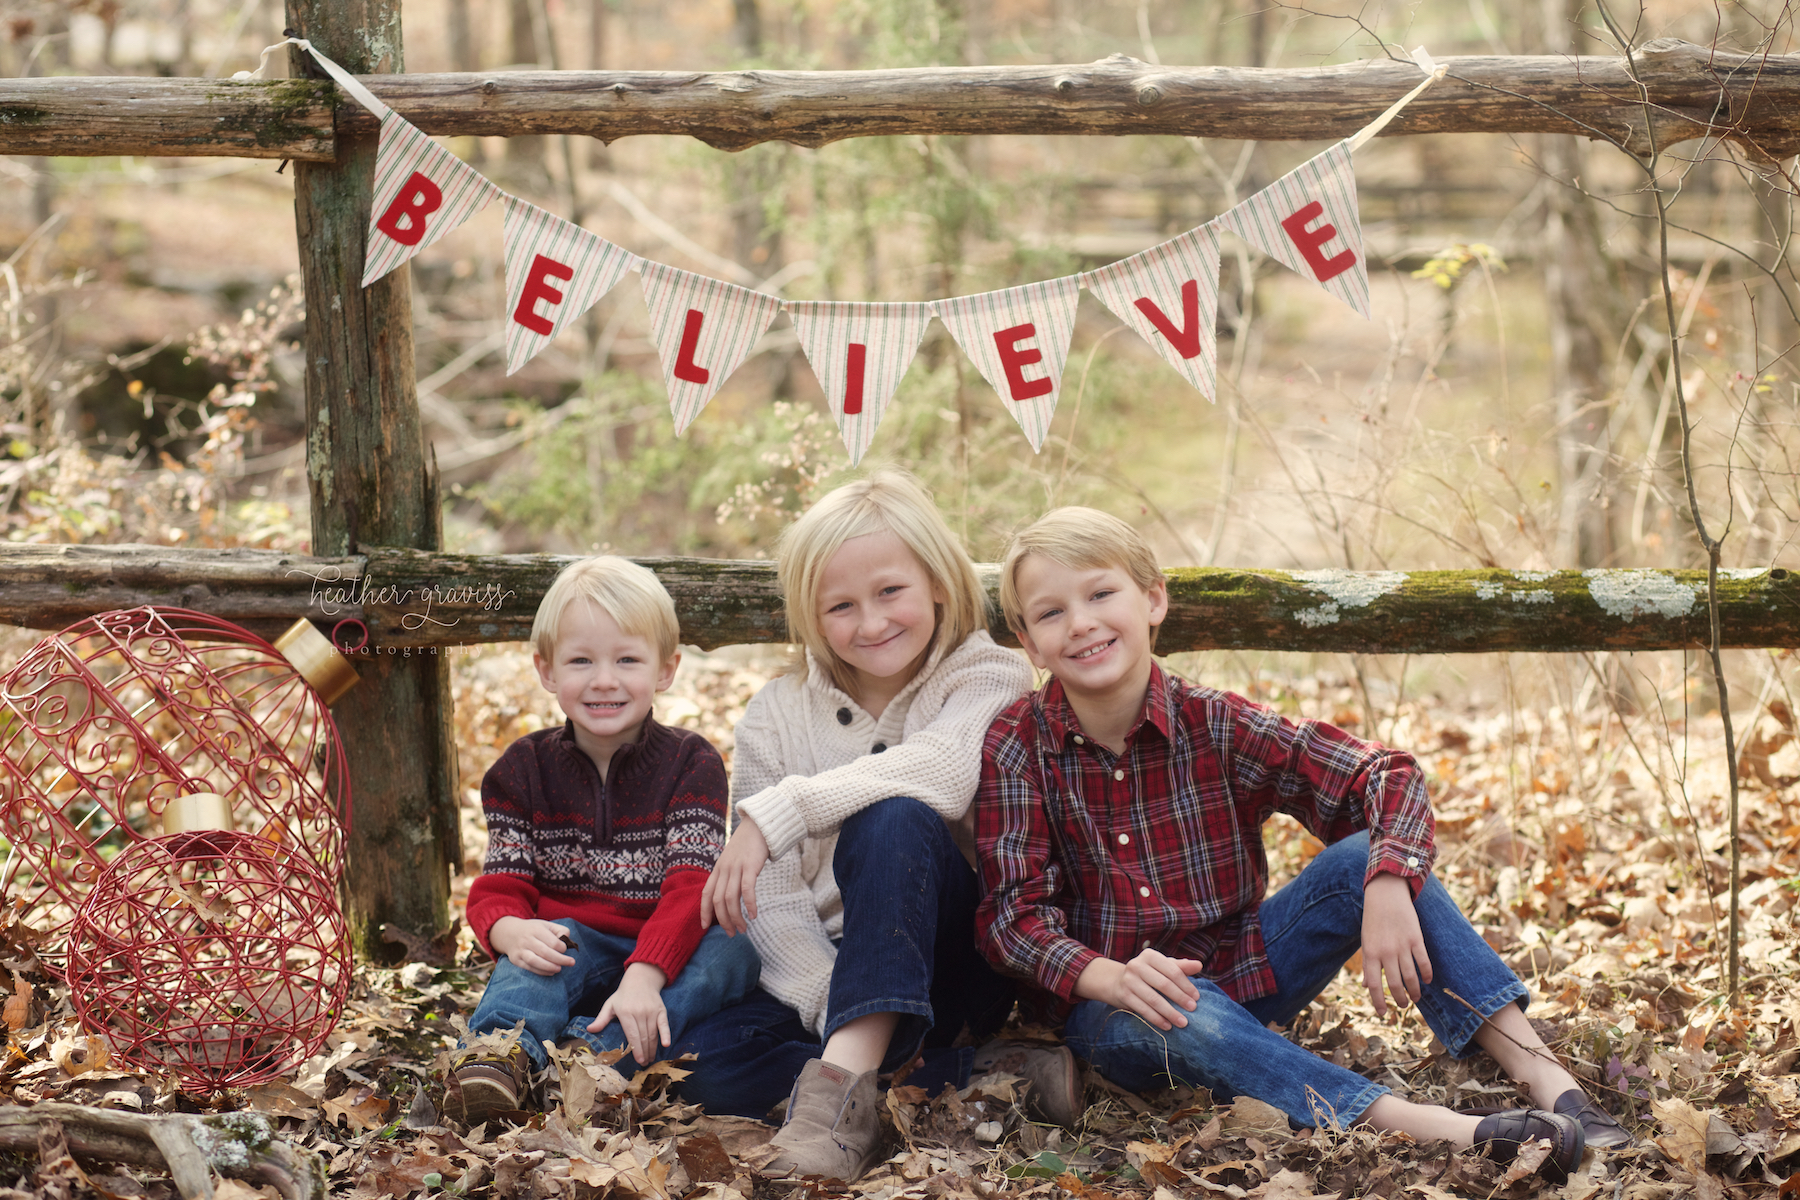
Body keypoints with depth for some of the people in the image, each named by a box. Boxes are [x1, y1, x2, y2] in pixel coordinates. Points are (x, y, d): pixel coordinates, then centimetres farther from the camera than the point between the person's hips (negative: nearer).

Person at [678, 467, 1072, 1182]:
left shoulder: (987, 680, -4)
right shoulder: (776, 718, 2)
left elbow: (941, 770, -29)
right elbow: (774, 901, -5)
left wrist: (778, 812, -34)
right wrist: (836, 1009, -21)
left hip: (948, 957, -3)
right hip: (819, 969, 3)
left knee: (893, 822, -31)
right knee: (704, 1064, -26)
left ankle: (844, 1081, -41)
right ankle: (986, 1075, -26)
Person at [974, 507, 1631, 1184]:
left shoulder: (1215, 726, -8)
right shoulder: (1015, 747, -10)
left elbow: (1386, 777, -11)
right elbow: (1014, 912, -15)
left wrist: (1389, 885, -32)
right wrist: (1107, 976, -36)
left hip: (1242, 974, 3)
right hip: (1105, 1002, -2)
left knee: (1362, 859, -19)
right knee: (1166, 1018, -38)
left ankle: (1542, 1074, -29)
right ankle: (1438, 1130, -53)